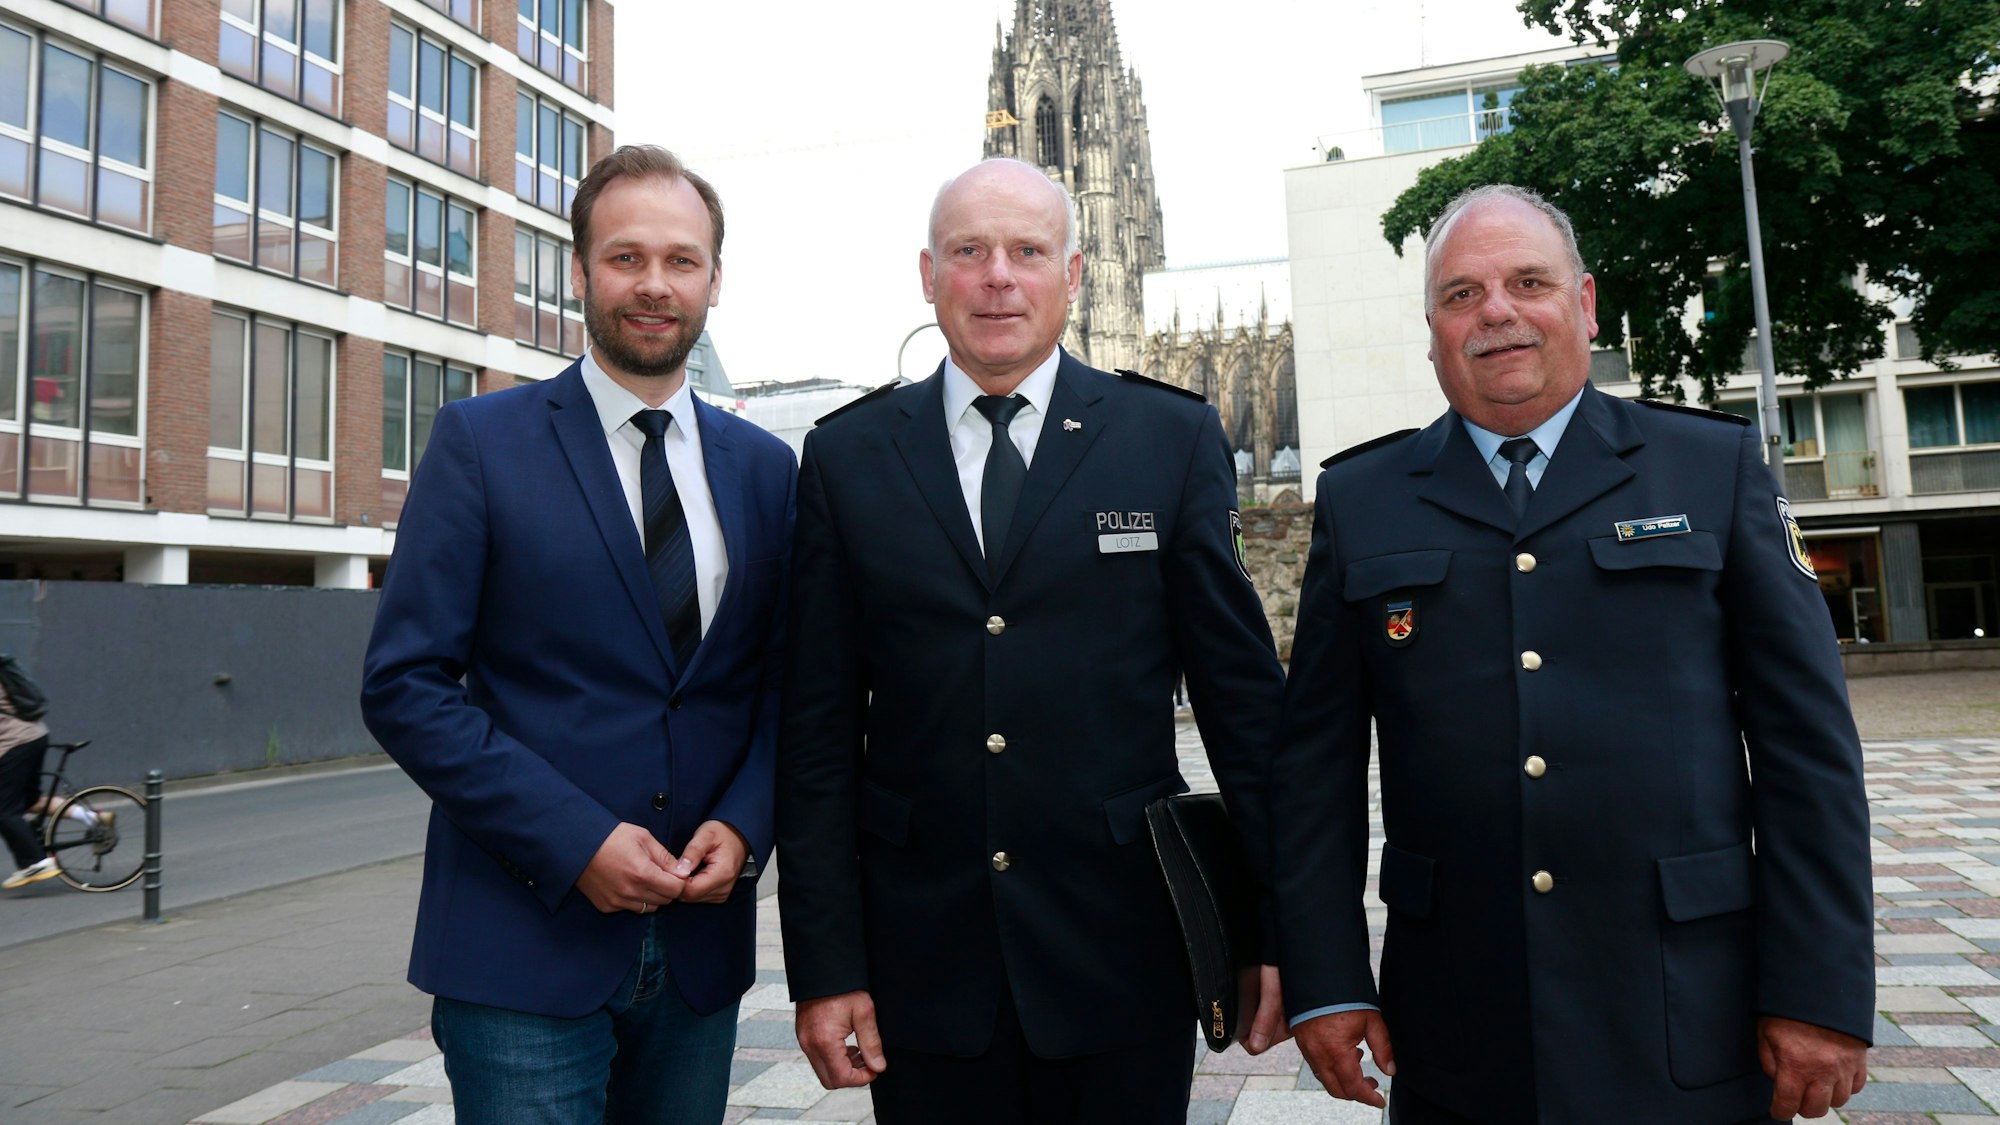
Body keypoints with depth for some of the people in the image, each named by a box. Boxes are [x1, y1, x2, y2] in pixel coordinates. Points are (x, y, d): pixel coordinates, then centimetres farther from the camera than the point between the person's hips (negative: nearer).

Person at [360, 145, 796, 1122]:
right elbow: (403, 684, -7)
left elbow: (784, 685, 10)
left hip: (701, 939, 4)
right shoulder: (480, 442, -3)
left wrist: (742, 826, -7)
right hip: (524, 943, -3)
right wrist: (572, 839, -15)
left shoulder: (764, 467, 7)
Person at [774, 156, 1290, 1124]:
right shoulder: (846, 456, 2)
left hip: (1122, 954, 0)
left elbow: (1242, 692, 1)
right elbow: (820, 727, 1)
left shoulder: (1174, 440, 0)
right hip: (921, 962, 1)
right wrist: (824, 965, -1)